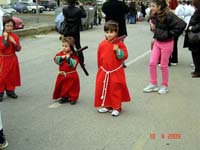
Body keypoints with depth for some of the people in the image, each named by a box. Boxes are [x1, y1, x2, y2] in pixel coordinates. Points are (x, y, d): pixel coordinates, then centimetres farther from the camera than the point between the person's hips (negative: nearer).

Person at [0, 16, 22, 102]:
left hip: (13, 59, 4)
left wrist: (14, 42, -16)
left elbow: (18, 49, 1)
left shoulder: (15, 36, 3)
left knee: (12, 75, 10)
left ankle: (10, 91, 24)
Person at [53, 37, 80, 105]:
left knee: (72, 87, 4)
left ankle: (73, 98, 18)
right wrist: (62, 57, -23)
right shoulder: (61, 53, 2)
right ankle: (64, 97, 29)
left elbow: (73, 64, -22)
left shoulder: (74, 55, -12)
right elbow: (56, 60, -9)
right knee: (63, 86, 13)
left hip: (72, 75, -4)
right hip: (62, 75, 5)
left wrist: (68, 58, -31)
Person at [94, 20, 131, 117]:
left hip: (116, 72, -4)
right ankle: (107, 105, 25)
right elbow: (99, 58, 9)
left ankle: (116, 108, 13)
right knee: (103, 88, 10)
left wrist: (118, 50, -24)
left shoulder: (119, 44, -8)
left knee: (116, 89, 2)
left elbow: (125, 56, -10)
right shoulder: (102, 44, 1)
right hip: (104, 72, 4)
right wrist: (100, 68, 12)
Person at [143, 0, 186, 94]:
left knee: (163, 65, 4)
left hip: (167, 43, -7)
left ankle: (164, 86, 22)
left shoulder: (169, 16, -21)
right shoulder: (156, 16, 2)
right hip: (157, 42, 7)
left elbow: (182, 24, -28)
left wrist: (170, 34, -19)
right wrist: (153, 27, -2)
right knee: (152, 63, 5)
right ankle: (153, 84, 19)